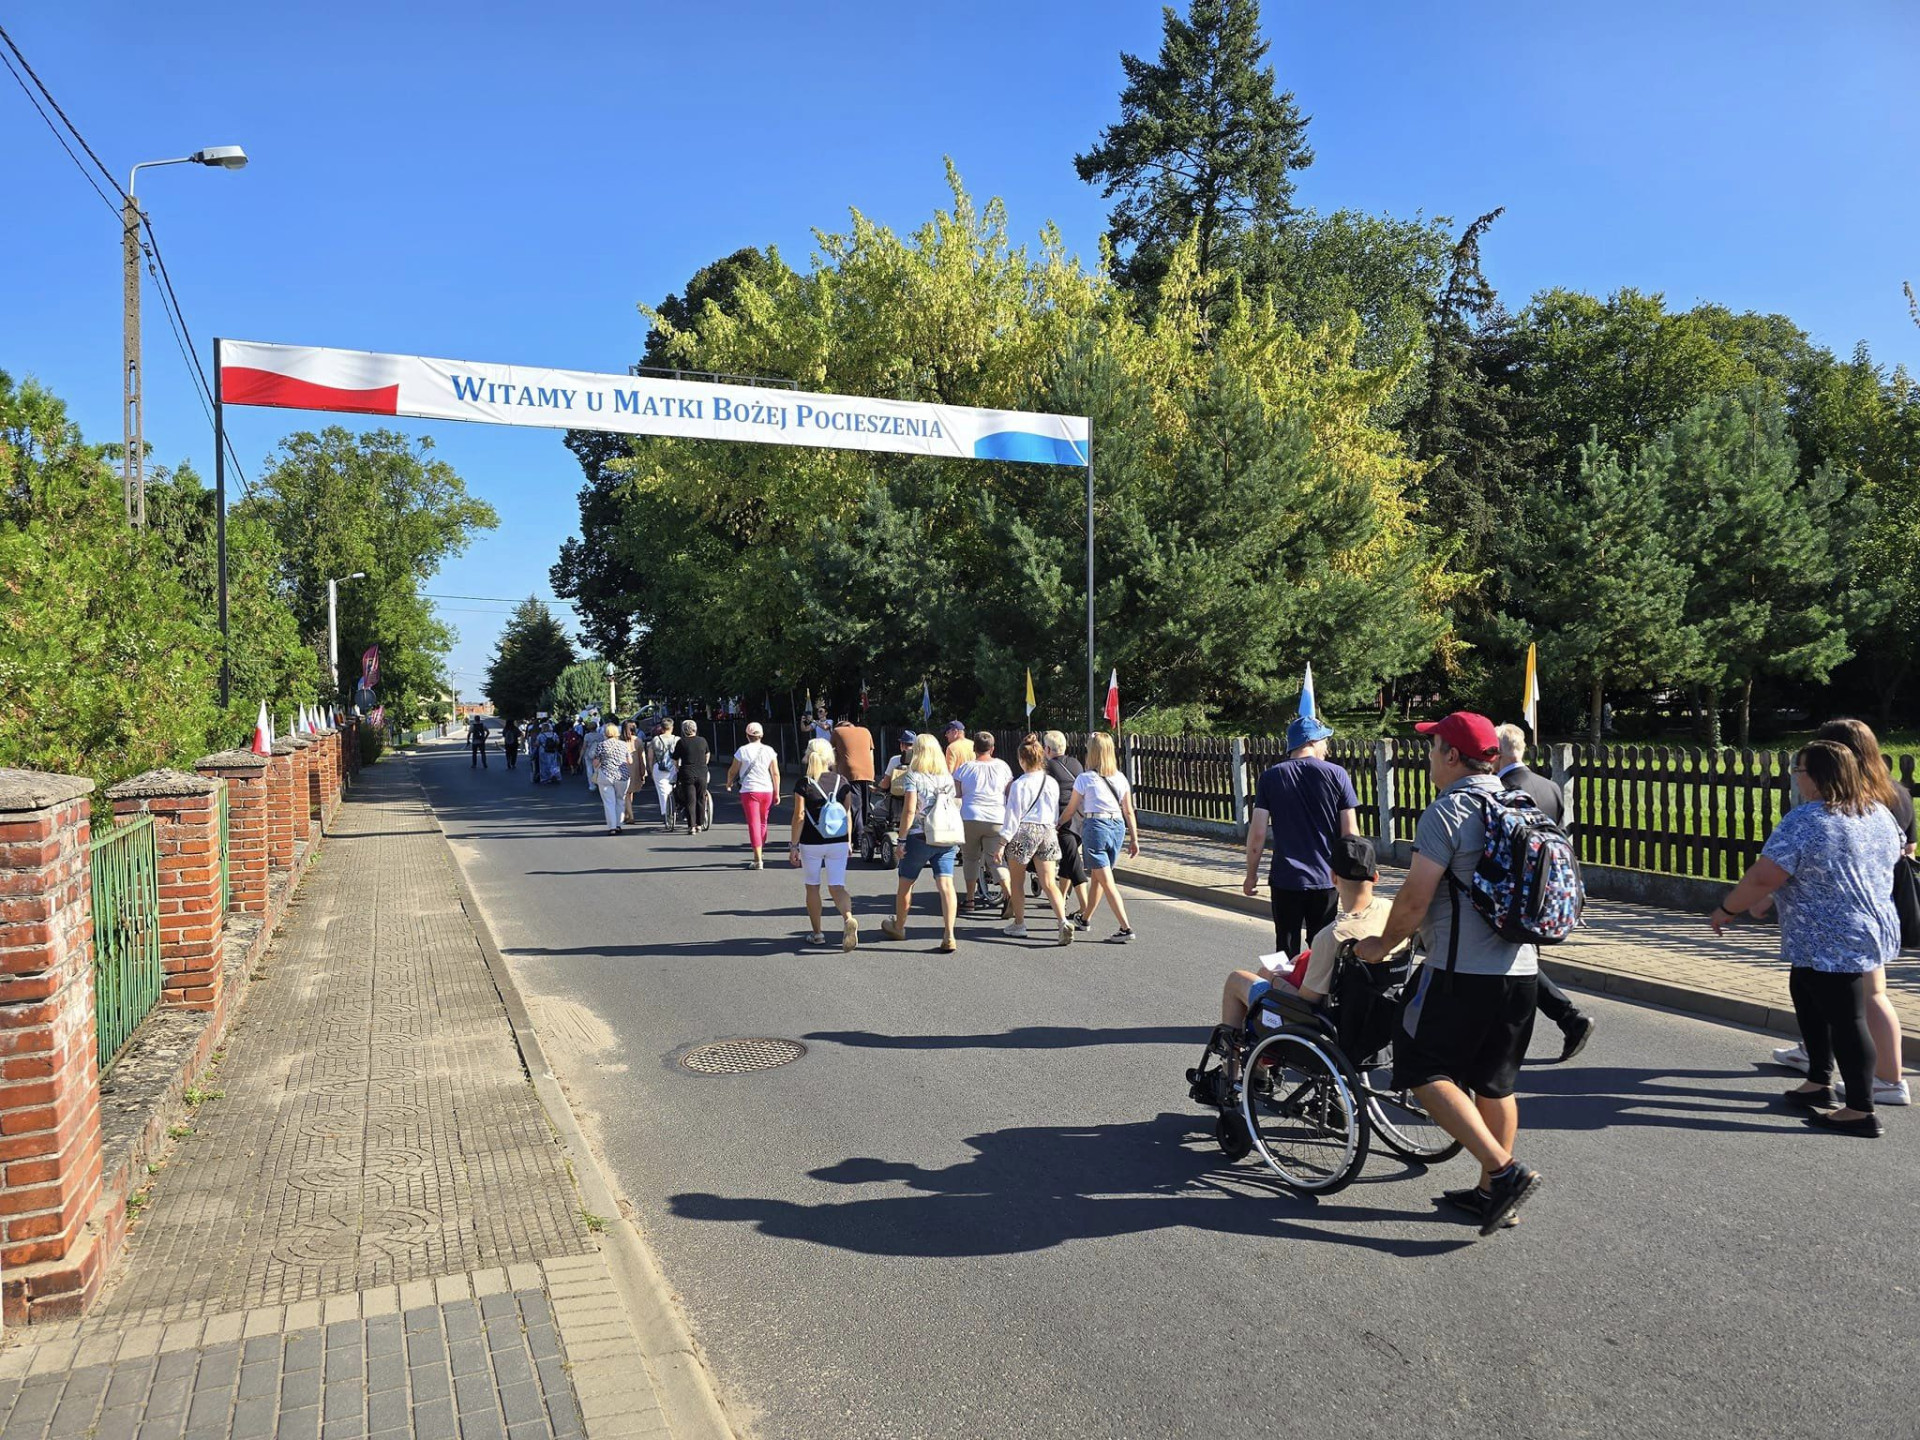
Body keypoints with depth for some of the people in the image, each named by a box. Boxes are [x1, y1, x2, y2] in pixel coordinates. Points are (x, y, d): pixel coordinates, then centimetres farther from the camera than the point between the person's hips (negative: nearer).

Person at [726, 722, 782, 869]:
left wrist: (729, 784, 24)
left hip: (749, 791, -3)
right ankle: (760, 853, 32)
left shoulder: (742, 751, -5)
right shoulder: (769, 750, 2)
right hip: (767, 791, 3)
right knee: (763, 822, 19)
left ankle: (758, 860, -9)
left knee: (753, 824, -3)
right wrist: (777, 793, 9)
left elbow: (733, 771, 4)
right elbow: (775, 773, 1)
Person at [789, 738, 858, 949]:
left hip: (811, 844, -2)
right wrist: (849, 841, 14)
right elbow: (847, 815, 4)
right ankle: (848, 918, -25)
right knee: (837, 886, 3)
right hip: (838, 843, 2)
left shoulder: (803, 785, -8)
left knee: (812, 888, 14)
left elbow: (799, 817, -10)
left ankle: (817, 933, 20)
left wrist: (793, 846, -4)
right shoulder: (842, 783, 1)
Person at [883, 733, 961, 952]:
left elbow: (909, 810, -15)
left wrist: (901, 839, -10)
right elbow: (956, 808, 9)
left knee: (905, 883, 15)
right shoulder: (949, 778, 8)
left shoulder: (913, 777, -7)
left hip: (919, 837, -4)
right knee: (946, 884, -3)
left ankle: (898, 927, 33)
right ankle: (949, 936, -13)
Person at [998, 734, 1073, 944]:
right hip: (1048, 832, 4)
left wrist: (1002, 844, -6)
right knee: (1049, 883, 3)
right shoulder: (1052, 783, 3)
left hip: (1023, 832, -4)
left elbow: (1012, 816, -11)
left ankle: (1019, 925, 21)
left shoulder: (1019, 785, -12)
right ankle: (1063, 920, -16)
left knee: (1017, 882, 14)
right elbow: (1056, 814, 12)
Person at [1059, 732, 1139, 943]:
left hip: (1095, 827, -6)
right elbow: (1128, 811, 7)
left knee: (1107, 882, -5)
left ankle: (1126, 928, -13)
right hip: (1118, 827, 6)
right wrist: (1134, 839, 13)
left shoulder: (1084, 779, -6)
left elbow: (1071, 810, 2)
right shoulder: (1120, 778, 6)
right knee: (1097, 876, 21)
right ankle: (1085, 917, 36)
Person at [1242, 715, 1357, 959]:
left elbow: (1257, 833, -4)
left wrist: (1251, 874, 6)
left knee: (1286, 952, 9)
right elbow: (1350, 833, -4)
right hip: (1326, 879, 0)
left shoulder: (1271, 777, -1)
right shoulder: (1336, 775, -3)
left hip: (1285, 880, 0)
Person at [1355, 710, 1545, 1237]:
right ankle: (1490, 1192, 24)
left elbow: (1414, 900, -18)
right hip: (1521, 968, 9)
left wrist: (1383, 945, -1)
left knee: (1425, 1070, 1)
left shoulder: (1447, 812, -14)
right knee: (1494, 1083, 16)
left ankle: (1504, 1170, -6)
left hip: (1463, 971, -8)